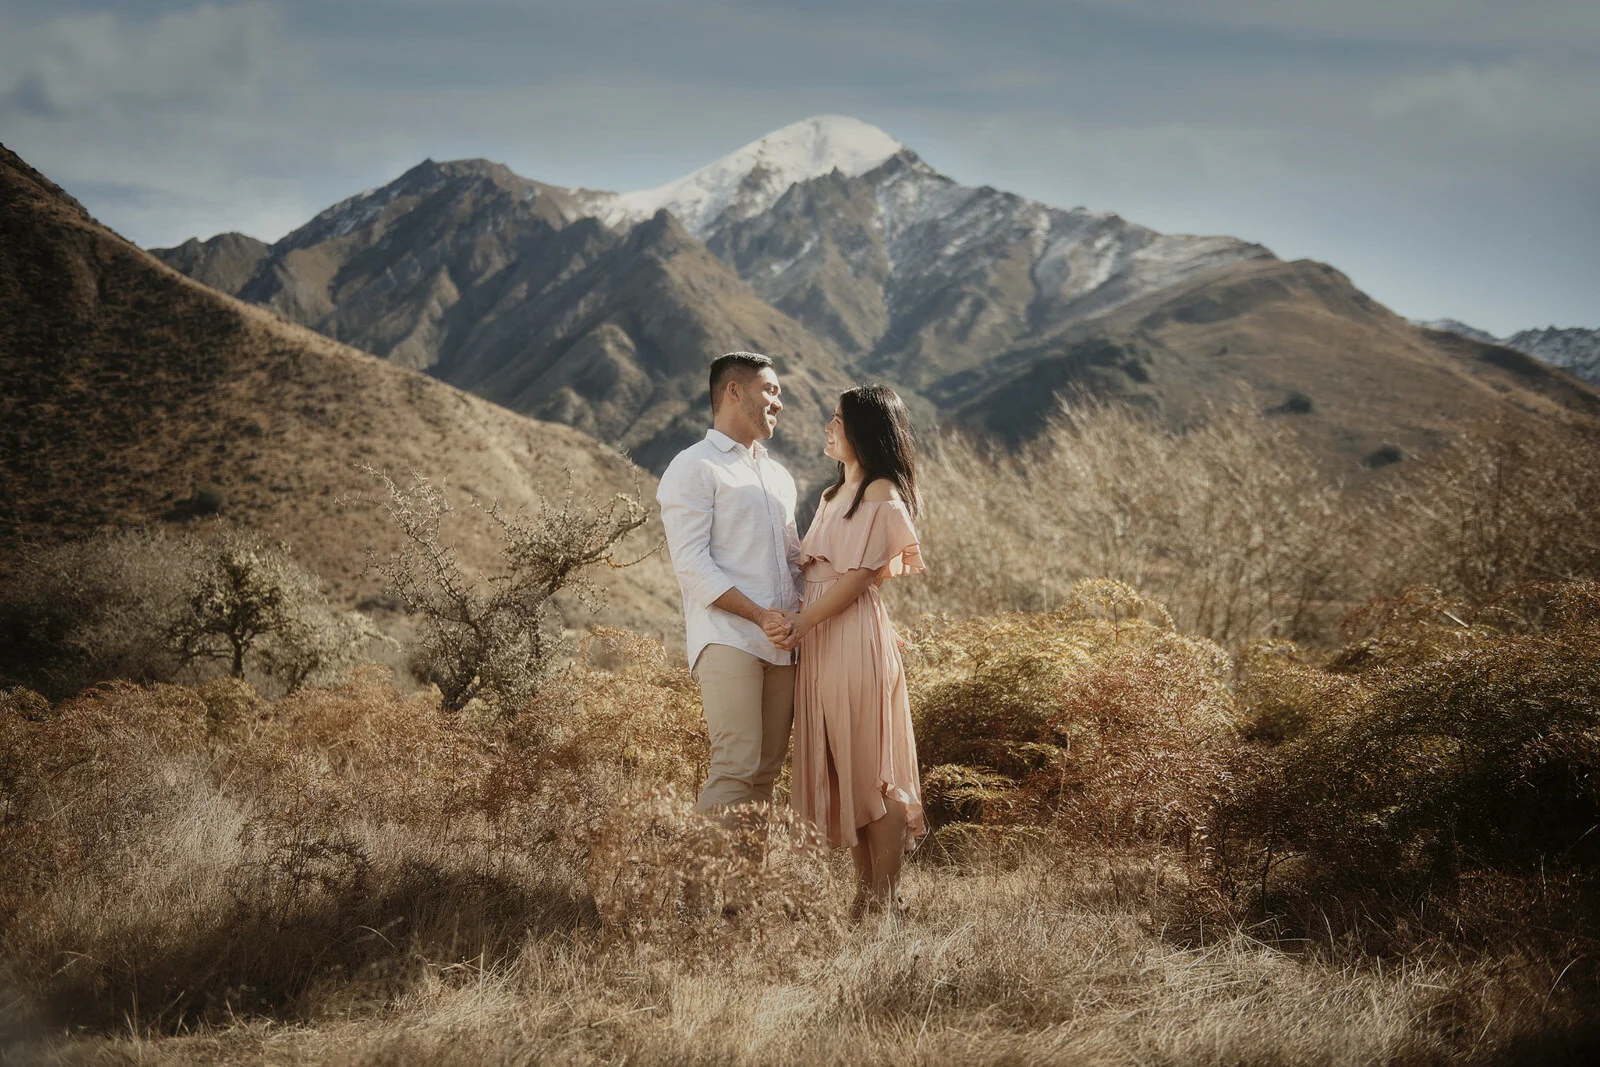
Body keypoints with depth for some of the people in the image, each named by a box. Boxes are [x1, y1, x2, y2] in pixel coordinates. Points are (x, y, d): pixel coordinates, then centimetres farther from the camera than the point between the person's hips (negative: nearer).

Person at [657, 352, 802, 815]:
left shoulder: (778, 476, 24)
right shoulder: (695, 468, -1)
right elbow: (691, 564, -10)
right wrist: (758, 615, -18)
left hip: (781, 642, 8)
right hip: (728, 640, -8)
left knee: (768, 768, 4)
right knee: (736, 767, -16)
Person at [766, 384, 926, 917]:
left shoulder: (883, 495, -8)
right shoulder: (833, 495, 19)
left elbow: (859, 576, -14)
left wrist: (802, 622, -16)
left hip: (857, 637, -9)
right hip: (818, 639, 9)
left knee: (871, 770, -4)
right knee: (838, 769, 10)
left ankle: (883, 900, 2)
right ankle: (863, 892, 17)